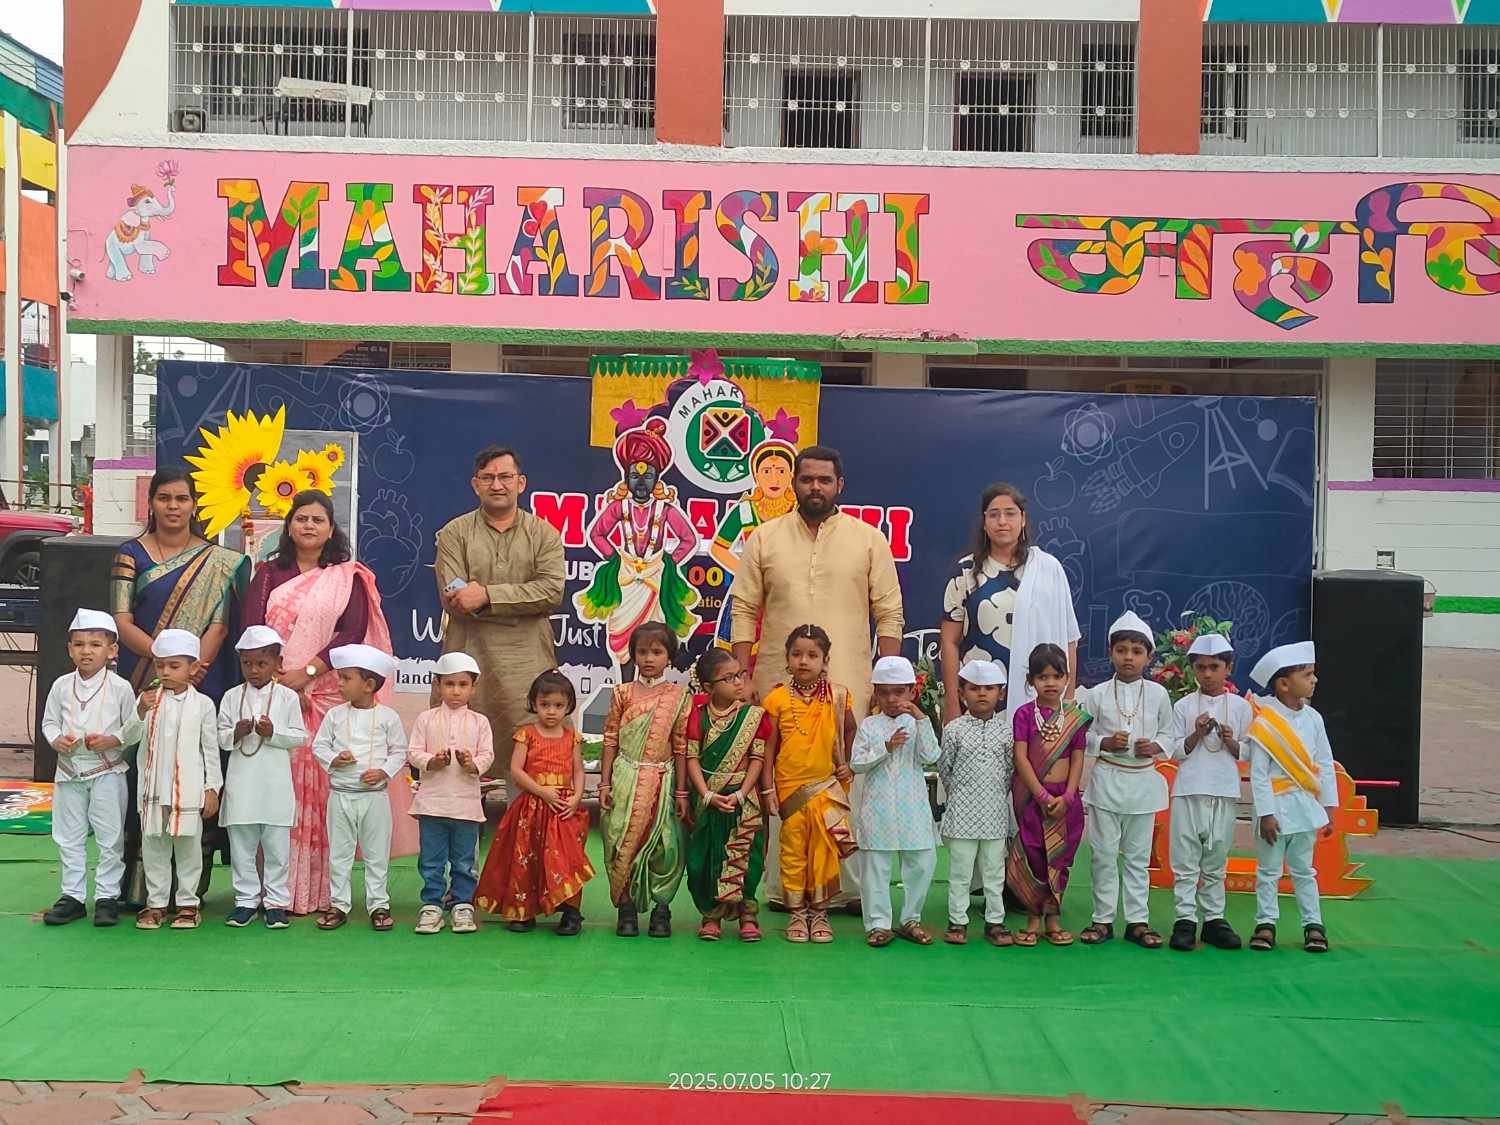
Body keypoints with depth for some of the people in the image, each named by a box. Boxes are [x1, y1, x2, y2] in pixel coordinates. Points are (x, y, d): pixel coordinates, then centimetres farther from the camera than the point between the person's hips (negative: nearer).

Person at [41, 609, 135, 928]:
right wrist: (56, 739, -11)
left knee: (110, 838, 3)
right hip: (69, 771, 3)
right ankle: (73, 895, 20)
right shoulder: (62, 686, 2)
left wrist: (113, 740, -19)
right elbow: (49, 721, 9)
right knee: (68, 838, 10)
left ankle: (107, 896, 13)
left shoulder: (119, 687, -7)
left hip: (107, 772, -3)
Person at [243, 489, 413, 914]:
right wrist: (280, 683, -10)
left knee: (323, 788, -3)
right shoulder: (268, 575, 13)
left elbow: (353, 633, -4)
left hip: (329, 696, -1)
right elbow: (253, 633, 2)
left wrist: (307, 673, -14)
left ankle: (321, 891, 0)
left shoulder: (349, 578, 9)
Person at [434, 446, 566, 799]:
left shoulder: (544, 534, 11)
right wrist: (520, 602, -9)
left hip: (526, 666, 1)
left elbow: (552, 591, -6)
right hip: (468, 661, 0)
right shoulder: (455, 534, 9)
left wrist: (487, 595, -13)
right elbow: (453, 600, -5)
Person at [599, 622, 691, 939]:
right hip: (626, 778, 1)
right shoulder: (623, 694, 4)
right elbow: (610, 740, 5)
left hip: (661, 780, -1)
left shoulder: (679, 697, 2)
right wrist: (605, 783, 1)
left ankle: (661, 908, 9)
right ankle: (626, 907, 10)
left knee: (663, 845, -2)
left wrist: (681, 791, 2)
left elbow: (680, 746, 3)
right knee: (624, 842, 1)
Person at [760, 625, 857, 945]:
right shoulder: (777, 699, -4)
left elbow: (850, 731, 16)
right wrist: (768, 788, -2)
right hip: (790, 787, -1)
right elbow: (769, 747, 0)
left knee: (825, 850, 3)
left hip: (827, 787, 1)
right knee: (793, 850, 5)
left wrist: (849, 764, 6)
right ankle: (797, 913, 16)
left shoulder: (837, 696, -1)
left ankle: (819, 912, 15)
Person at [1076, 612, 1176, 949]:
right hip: (1107, 780, -1)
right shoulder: (1097, 694, -2)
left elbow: (1169, 733, 8)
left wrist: (1155, 747, -11)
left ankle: (1137, 920, 15)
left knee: (1138, 855, 8)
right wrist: (1105, 743, -15)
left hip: (1143, 782, 1)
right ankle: (1103, 919, 13)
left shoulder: (1158, 694, 1)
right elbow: (1082, 736, 2)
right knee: (1104, 854, 4)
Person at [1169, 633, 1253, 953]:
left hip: (1224, 792, 1)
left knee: (1216, 860, 8)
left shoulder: (1240, 706, 5)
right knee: (1185, 859, -1)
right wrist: (1197, 735, -13)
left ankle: (1214, 918, 15)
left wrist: (1231, 743, -12)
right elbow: (1176, 752, 2)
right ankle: (1185, 920, 3)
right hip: (1189, 790, -1)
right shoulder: (1184, 706, 3)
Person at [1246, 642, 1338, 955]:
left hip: (1305, 806, 4)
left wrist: (1329, 808, 4)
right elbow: (1258, 773, -13)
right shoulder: (1264, 723, -13)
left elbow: (1325, 766, 6)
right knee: (1268, 870, 7)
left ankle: (1313, 924, 17)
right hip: (1275, 807, -4)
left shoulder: (1313, 718, 2)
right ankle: (1266, 923, 16)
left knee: (1303, 870, 12)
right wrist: (1265, 813, -14)